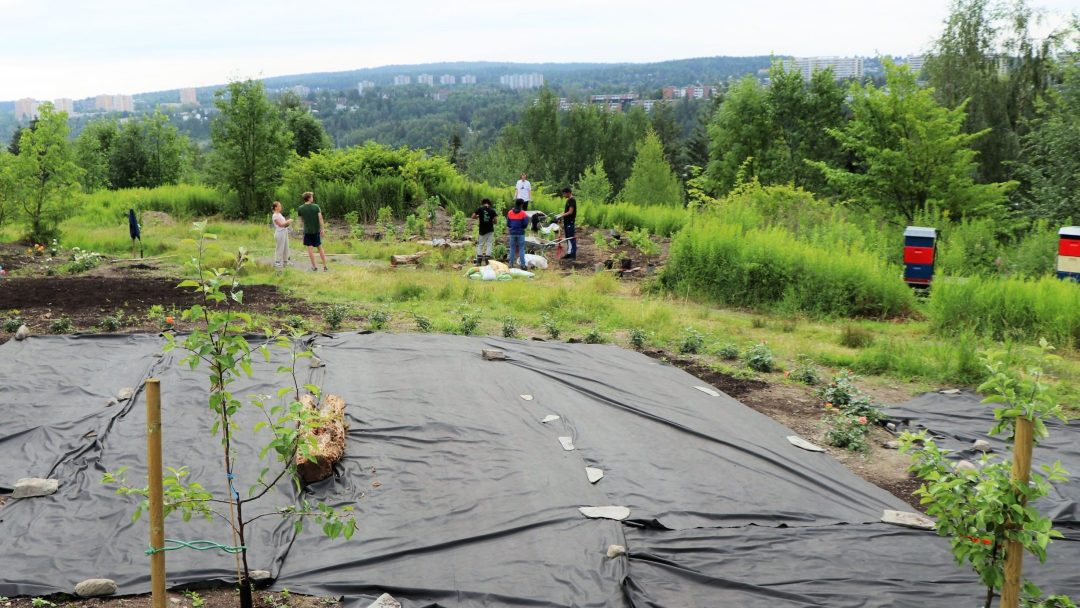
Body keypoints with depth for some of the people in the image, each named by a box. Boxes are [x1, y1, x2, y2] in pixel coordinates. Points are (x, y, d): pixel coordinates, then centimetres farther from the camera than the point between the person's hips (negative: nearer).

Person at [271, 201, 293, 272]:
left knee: (286, 248, 12)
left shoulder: (280, 214, 15)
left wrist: (288, 222, 0)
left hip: (285, 232, 9)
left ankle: (285, 262, 21)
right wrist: (288, 221, -11)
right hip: (280, 233, -9)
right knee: (280, 249, -4)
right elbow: (280, 224, -18)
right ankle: (278, 263, 3)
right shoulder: (275, 216, -12)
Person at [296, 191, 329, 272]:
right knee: (320, 248, 11)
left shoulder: (300, 209, -4)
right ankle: (325, 266, 11)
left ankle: (314, 267, 4)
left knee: (310, 248, 4)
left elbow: (301, 220, 7)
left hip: (307, 231, 0)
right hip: (316, 230, 1)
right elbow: (320, 218, -12)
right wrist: (323, 229, -9)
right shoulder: (316, 206, -8)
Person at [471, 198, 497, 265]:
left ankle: (479, 261, 2)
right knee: (489, 244, 6)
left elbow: (473, 217, -3)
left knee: (480, 245, 9)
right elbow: (495, 221, -1)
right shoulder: (492, 211, -3)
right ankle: (486, 259, 0)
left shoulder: (480, 209, -6)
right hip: (490, 230, 0)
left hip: (482, 230, 0)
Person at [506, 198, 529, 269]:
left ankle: (511, 264, 9)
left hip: (512, 233, 3)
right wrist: (527, 218, 8)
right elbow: (525, 224, -11)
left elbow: (508, 224, 4)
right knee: (521, 249, 2)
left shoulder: (510, 213, 1)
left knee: (512, 249, 10)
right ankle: (522, 264, -3)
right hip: (520, 233, -3)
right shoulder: (523, 213, -8)